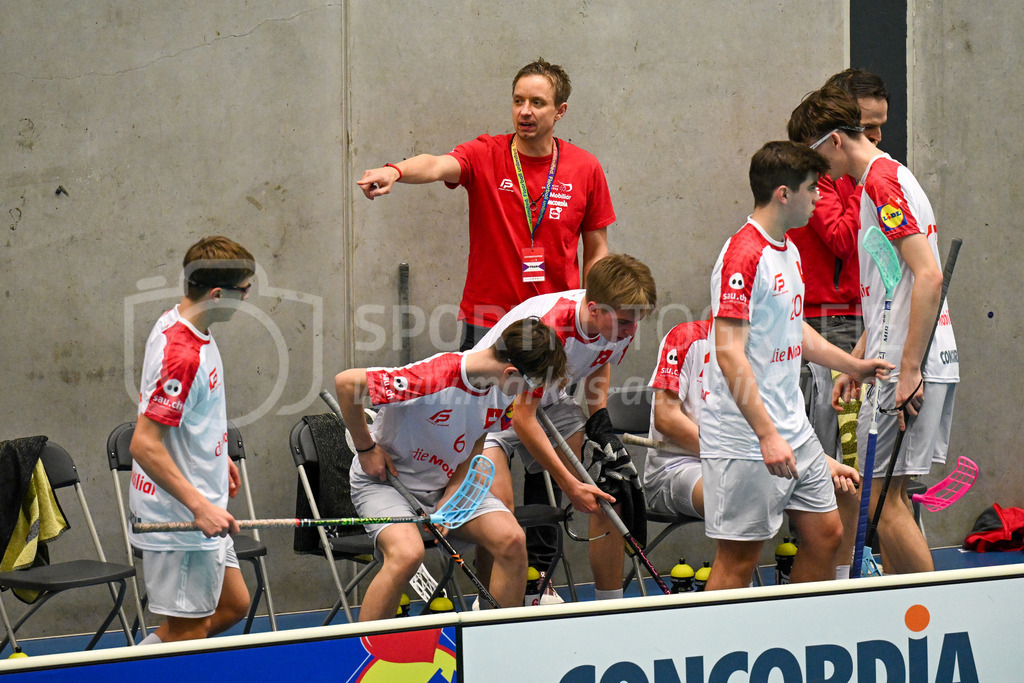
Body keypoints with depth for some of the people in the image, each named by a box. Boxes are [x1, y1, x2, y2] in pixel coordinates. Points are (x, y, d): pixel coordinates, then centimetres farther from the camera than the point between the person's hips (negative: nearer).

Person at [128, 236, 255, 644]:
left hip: (196, 512, 10)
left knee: (233, 604, 18)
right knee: (189, 633, -2)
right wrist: (200, 505, -29)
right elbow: (145, 445, -27)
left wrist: (218, 456, 27)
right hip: (179, 519, -10)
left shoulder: (174, 323, 6)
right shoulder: (183, 357, -25)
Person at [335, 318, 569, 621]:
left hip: (447, 485, 6)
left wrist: (449, 502, -10)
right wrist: (366, 447, -17)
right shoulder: (433, 379, -32)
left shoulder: (502, 389, -10)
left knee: (511, 539, -17)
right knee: (408, 553, -34)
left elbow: (474, 442, 4)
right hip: (384, 480, -6)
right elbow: (346, 382, -28)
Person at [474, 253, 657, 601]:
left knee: (610, 495, -6)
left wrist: (600, 423, -4)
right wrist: (570, 484, -24)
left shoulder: (621, 325, -16)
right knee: (499, 511, -28)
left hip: (551, 404, 6)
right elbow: (523, 417, -28)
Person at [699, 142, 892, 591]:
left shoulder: (789, 251, 13)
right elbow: (729, 353, -23)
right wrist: (767, 435, -27)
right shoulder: (743, 254, -18)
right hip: (746, 440, -10)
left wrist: (853, 365, 31)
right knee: (739, 557, -4)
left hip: (794, 432, 10)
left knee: (825, 533, 13)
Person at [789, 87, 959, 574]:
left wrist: (909, 369, -21)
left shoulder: (883, 181, -12)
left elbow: (929, 277, -21)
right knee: (886, 494, 11)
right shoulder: (884, 178, 19)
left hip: (910, 368, -10)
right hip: (898, 363, 10)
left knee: (884, 498, -9)